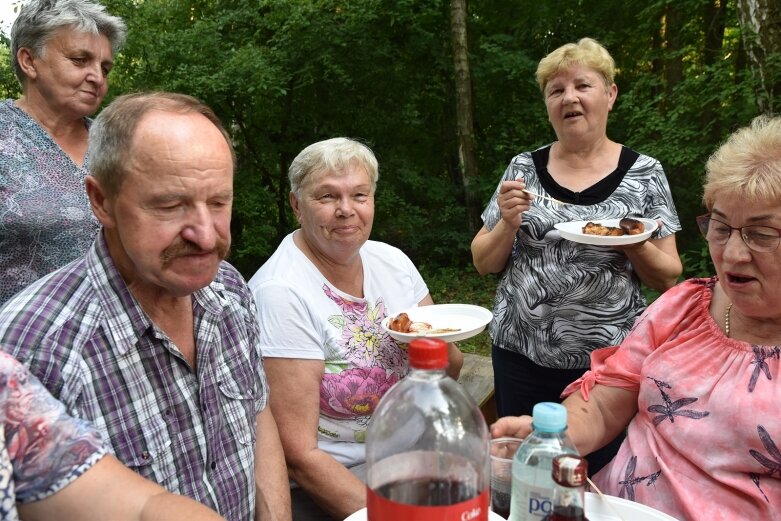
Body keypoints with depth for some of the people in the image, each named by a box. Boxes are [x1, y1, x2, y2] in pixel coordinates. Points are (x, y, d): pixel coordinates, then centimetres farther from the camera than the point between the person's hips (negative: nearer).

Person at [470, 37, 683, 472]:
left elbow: (668, 277, 2)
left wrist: (633, 244, -17)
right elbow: (484, 263, 6)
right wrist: (508, 223, -13)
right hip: (521, 356, 1)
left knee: (602, 475, 7)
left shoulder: (644, 173, -1)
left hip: (609, 360, -1)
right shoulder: (524, 168, 3)